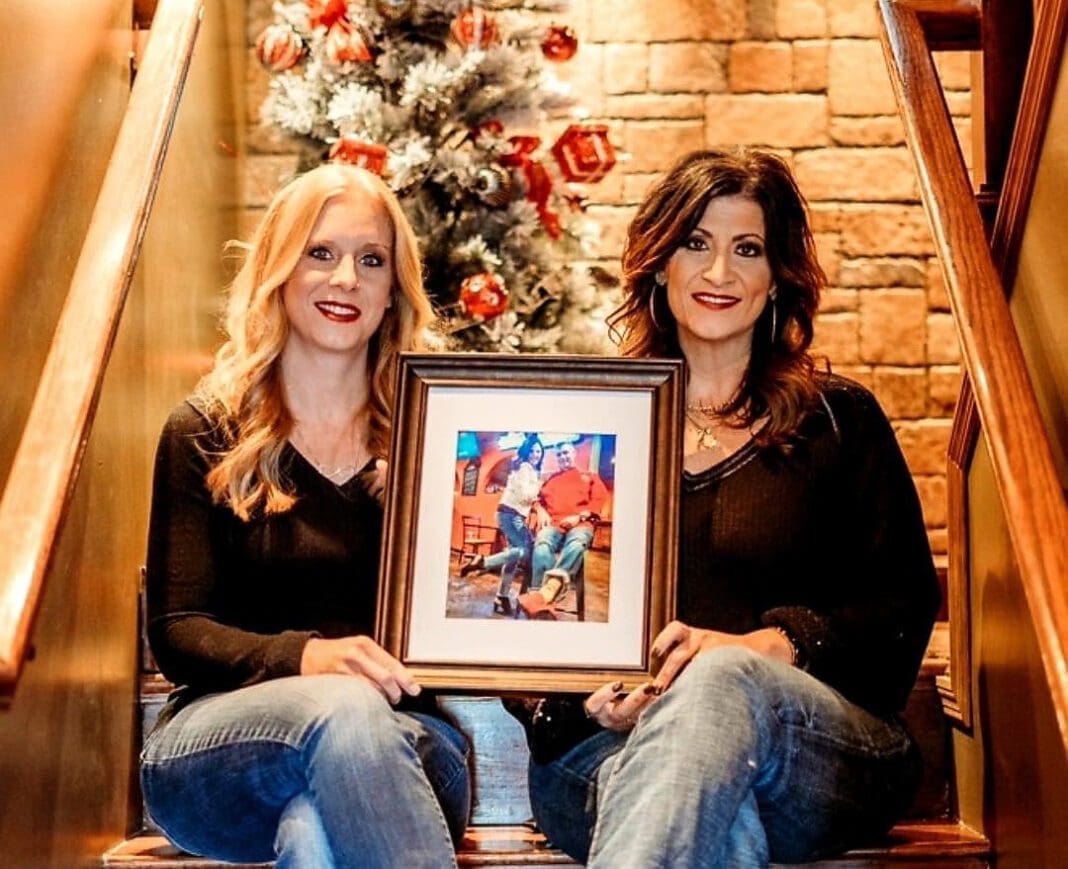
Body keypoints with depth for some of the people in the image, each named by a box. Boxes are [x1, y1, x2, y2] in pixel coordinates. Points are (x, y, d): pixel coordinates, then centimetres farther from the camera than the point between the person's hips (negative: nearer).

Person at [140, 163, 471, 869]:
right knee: (344, 711, -35)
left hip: (404, 743, 0)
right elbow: (177, 629, -1)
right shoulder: (208, 434, 7)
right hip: (221, 746, 0)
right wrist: (301, 657, -22)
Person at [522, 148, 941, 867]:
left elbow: (905, 601, 6)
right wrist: (579, 690, -11)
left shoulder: (840, 420, 16)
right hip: (607, 751, 0)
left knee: (722, 682, -39)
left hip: (831, 749, 1)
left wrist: (760, 646, -12)